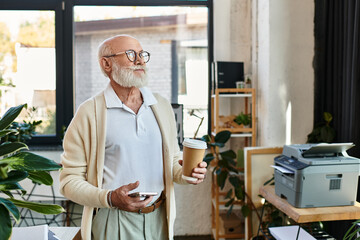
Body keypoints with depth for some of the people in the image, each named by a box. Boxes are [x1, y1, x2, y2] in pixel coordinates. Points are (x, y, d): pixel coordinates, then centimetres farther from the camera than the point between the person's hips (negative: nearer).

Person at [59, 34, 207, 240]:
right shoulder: (89, 114, -7)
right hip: (113, 222, -4)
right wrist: (110, 198, -22)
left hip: (159, 219, 4)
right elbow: (70, 180, -7)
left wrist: (185, 173, -6)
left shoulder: (162, 106, 8)